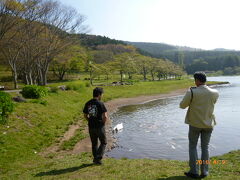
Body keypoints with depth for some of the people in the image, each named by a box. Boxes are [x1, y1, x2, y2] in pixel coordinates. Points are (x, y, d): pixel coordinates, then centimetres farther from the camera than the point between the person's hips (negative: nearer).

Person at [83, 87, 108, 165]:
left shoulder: (88, 104, 2)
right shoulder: (100, 103, -16)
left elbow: (85, 115, 11)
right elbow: (105, 116, -20)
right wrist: (103, 122, -3)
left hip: (91, 127, 5)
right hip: (100, 127, -5)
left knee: (94, 144, 18)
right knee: (103, 143, 12)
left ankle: (95, 159, 26)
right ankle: (98, 158, 4)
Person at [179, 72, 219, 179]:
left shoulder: (192, 92, -19)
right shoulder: (214, 93, -8)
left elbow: (182, 105, -10)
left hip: (195, 123, -3)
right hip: (208, 124, 3)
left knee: (193, 147, 11)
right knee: (205, 147, 14)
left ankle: (194, 172, 14)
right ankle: (204, 172, 20)